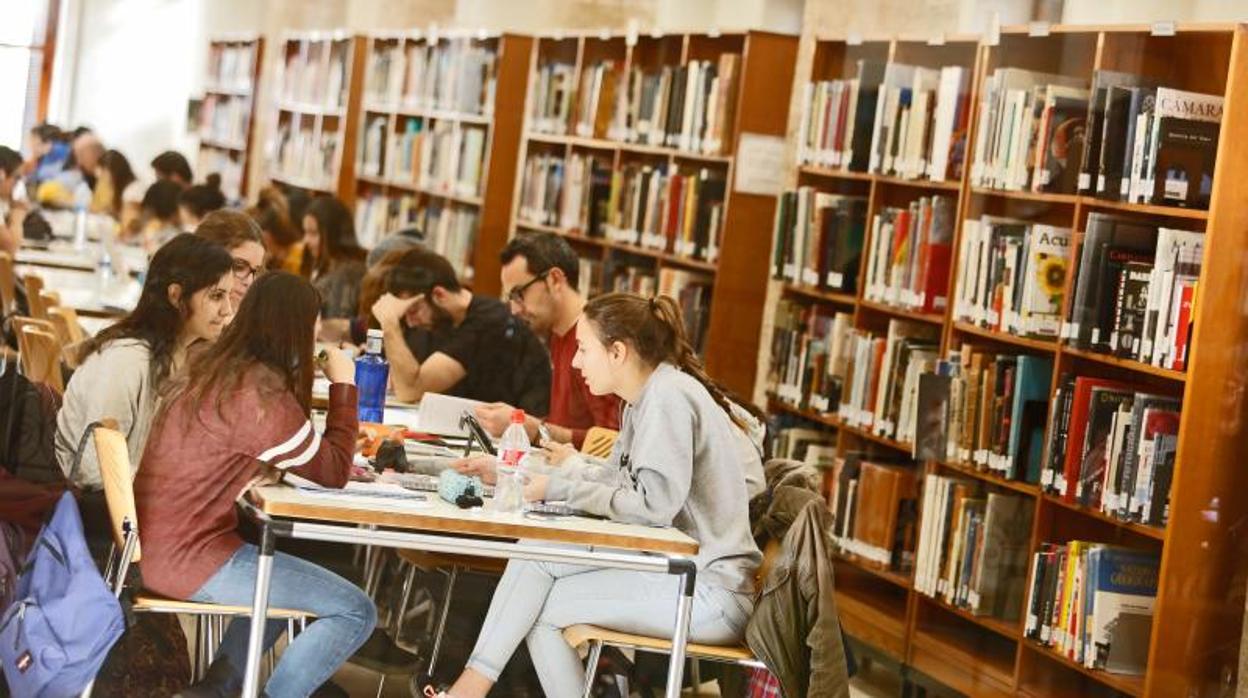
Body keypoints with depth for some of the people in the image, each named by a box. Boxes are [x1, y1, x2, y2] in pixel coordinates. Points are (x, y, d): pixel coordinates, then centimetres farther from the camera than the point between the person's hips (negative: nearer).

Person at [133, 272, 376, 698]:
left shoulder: (209, 368, 8)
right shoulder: (262, 394, -19)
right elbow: (333, 472, -8)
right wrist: (343, 386, 0)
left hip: (155, 543, 9)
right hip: (188, 558, -9)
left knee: (286, 579, 31)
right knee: (356, 612, -6)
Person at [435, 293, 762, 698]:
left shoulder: (669, 395, -17)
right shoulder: (647, 397, 13)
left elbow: (653, 504, -24)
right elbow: (612, 476, 17)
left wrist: (557, 489, -16)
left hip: (710, 593, -9)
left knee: (541, 607, -10)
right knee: (534, 556, -2)